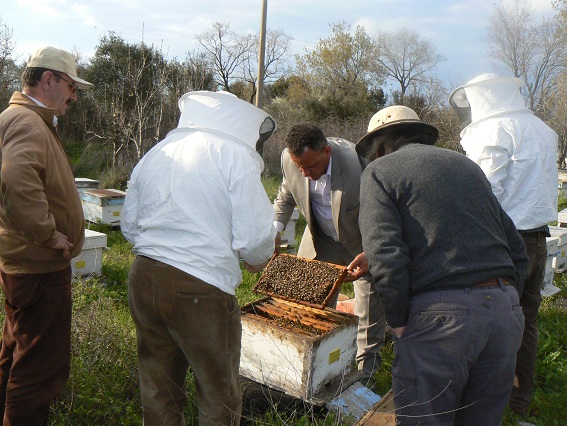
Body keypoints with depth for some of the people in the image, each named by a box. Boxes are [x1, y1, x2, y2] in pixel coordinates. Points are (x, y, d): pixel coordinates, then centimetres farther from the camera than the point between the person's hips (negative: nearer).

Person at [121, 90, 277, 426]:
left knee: (157, 390, 22)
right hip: (200, 289, -6)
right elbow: (254, 238, -13)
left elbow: (129, 225, 16)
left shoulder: (155, 152, 11)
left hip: (142, 277, 7)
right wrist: (260, 259, 8)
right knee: (219, 398, 12)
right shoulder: (235, 154, -9)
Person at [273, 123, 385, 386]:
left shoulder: (359, 163, -35)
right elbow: (285, 197, 3)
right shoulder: (289, 159, -19)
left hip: (363, 243, -3)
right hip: (321, 241, 4)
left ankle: (365, 368, 28)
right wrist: (274, 229, -9)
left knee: (370, 304, 7)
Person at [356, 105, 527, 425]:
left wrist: (399, 323, -3)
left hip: (441, 315, -6)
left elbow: (386, 257, -13)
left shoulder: (380, 171, 3)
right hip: (506, 311, 7)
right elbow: (517, 251, 19)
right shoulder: (467, 164, 22)